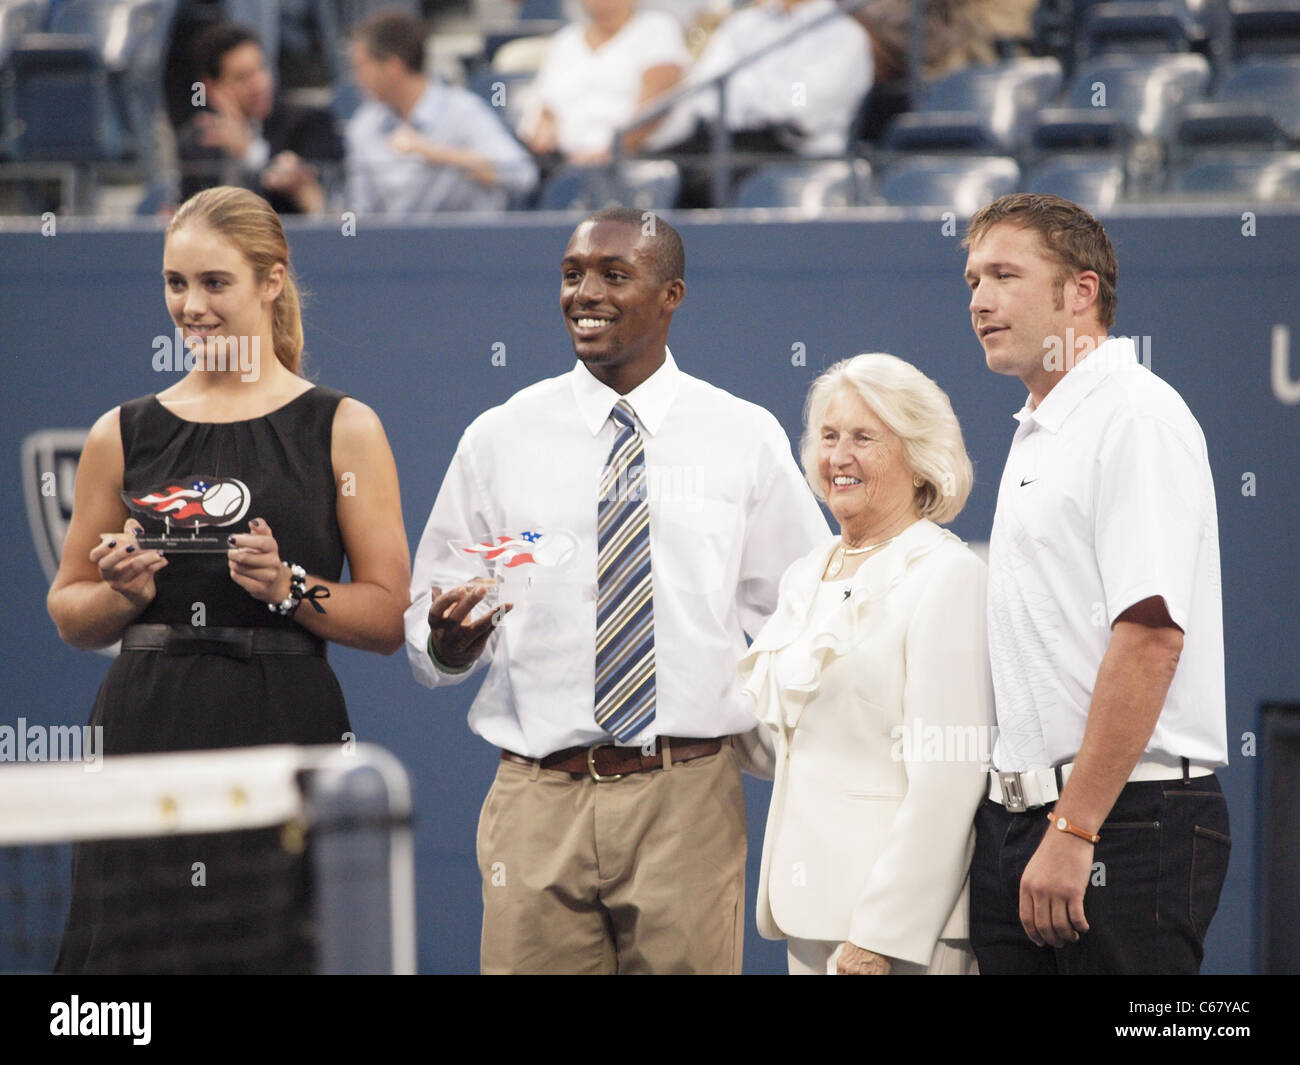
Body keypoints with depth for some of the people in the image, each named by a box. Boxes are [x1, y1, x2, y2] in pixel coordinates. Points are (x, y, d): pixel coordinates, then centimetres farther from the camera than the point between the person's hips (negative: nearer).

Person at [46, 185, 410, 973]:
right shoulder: (124, 435, 11)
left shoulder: (342, 428, 5)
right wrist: (125, 592, -3)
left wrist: (288, 587, -13)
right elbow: (68, 614, 17)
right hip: (146, 737, 2)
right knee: (130, 952, -5)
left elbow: (391, 619, 2)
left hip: (288, 736, -2)